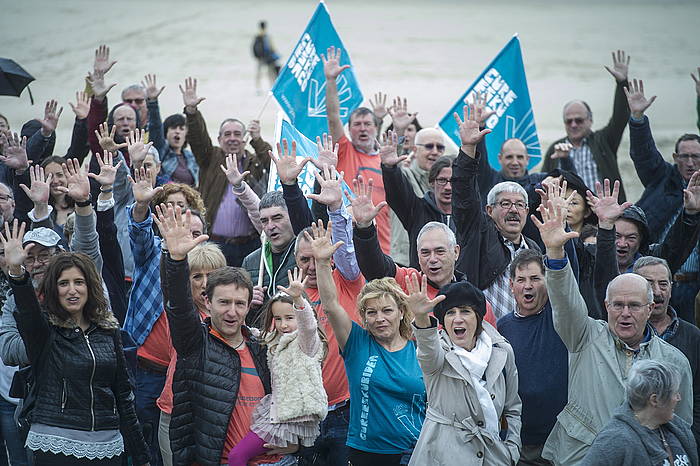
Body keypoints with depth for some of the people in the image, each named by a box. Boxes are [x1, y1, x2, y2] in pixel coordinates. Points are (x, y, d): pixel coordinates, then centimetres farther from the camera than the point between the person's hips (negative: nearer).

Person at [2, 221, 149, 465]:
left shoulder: (108, 330, 10)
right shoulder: (45, 329, -1)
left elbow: (123, 394, 13)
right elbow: (28, 310, -25)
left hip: (107, 445, 3)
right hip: (56, 445, -3)